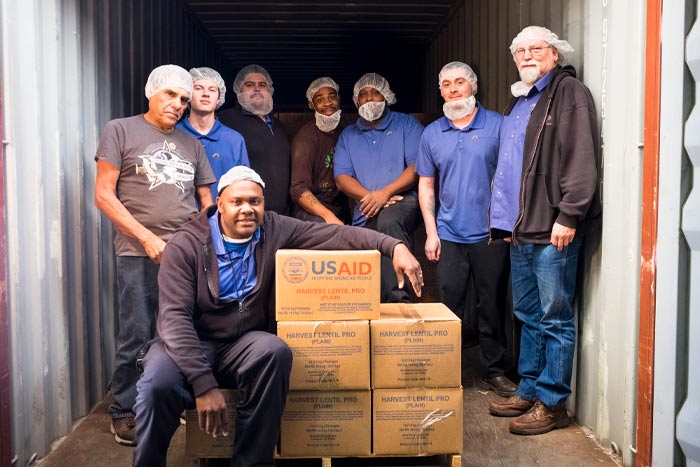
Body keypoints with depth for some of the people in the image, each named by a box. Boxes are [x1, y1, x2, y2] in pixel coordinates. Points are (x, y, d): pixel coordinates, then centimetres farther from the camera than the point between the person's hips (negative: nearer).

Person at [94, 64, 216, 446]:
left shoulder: (192, 144, 18)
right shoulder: (120, 131, 5)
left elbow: (206, 201, 21)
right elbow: (103, 195, -2)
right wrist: (146, 237, -10)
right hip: (139, 255, -4)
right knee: (136, 337, 0)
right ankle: (124, 412, 17)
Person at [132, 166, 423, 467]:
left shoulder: (274, 230, -1)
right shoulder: (186, 246, -11)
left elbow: (338, 234, -7)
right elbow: (175, 317, -19)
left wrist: (394, 246, -23)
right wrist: (203, 383, -30)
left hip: (244, 344, 2)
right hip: (188, 344, -2)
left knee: (275, 351, -33)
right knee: (158, 383, -35)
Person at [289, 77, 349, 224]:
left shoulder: (342, 134, 14)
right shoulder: (305, 137, -9)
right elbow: (299, 190, -18)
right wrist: (328, 216, -32)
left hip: (341, 207, 7)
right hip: (312, 209, -7)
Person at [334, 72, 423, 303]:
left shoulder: (407, 124, 9)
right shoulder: (348, 135, 18)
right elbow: (341, 177, 6)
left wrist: (386, 192, -17)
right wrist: (369, 196, -12)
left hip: (403, 201, -4)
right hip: (364, 216, 4)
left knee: (387, 220, -39)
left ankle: (399, 298, -38)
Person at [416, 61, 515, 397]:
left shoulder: (497, 125, 1)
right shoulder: (432, 133, 9)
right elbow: (426, 184, 11)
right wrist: (431, 232, 4)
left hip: (491, 234, -2)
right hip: (449, 235, 2)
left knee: (492, 306, 7)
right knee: (449, 307, 6)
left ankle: (493, 371, 21)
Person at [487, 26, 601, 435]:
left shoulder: (570, 92, -4)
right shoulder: (519, 102, 21)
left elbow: (582, 159, -15)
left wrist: (568, 216, -20)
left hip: (553, 229, -8)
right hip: (521, 230, 9)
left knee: (555, 319, 0)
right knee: (528, 315, 15)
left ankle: (552, 403, 9)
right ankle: (529, 391, 26)